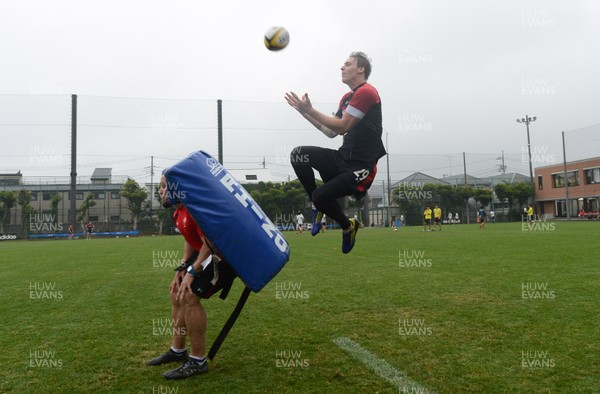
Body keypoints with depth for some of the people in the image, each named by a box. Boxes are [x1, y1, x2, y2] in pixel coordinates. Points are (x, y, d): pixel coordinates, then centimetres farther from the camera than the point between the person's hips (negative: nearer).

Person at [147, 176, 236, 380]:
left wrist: (192, 271, -18)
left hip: (224, 254, -11)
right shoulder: (180, 211, 9)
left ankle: (198, 362, -3)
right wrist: (183, 268, 8)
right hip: (207, 253, 11)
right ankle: (177, 351, 29)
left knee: (189, 296, -17)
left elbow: (210, 243, -25)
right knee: (177, 293, 15)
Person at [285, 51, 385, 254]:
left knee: (319, 196, -19)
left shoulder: (366, 92, -12)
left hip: (359, 167, -8)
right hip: (343, 157, 8)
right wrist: (305, 112, 11)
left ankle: (348, 226, 12)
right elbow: (332, 132, 17)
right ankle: (318, 205, 3)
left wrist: (309, 110, -15)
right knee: (298, 154, -10)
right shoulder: (347, 98, 16)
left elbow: (342, 126, -19)